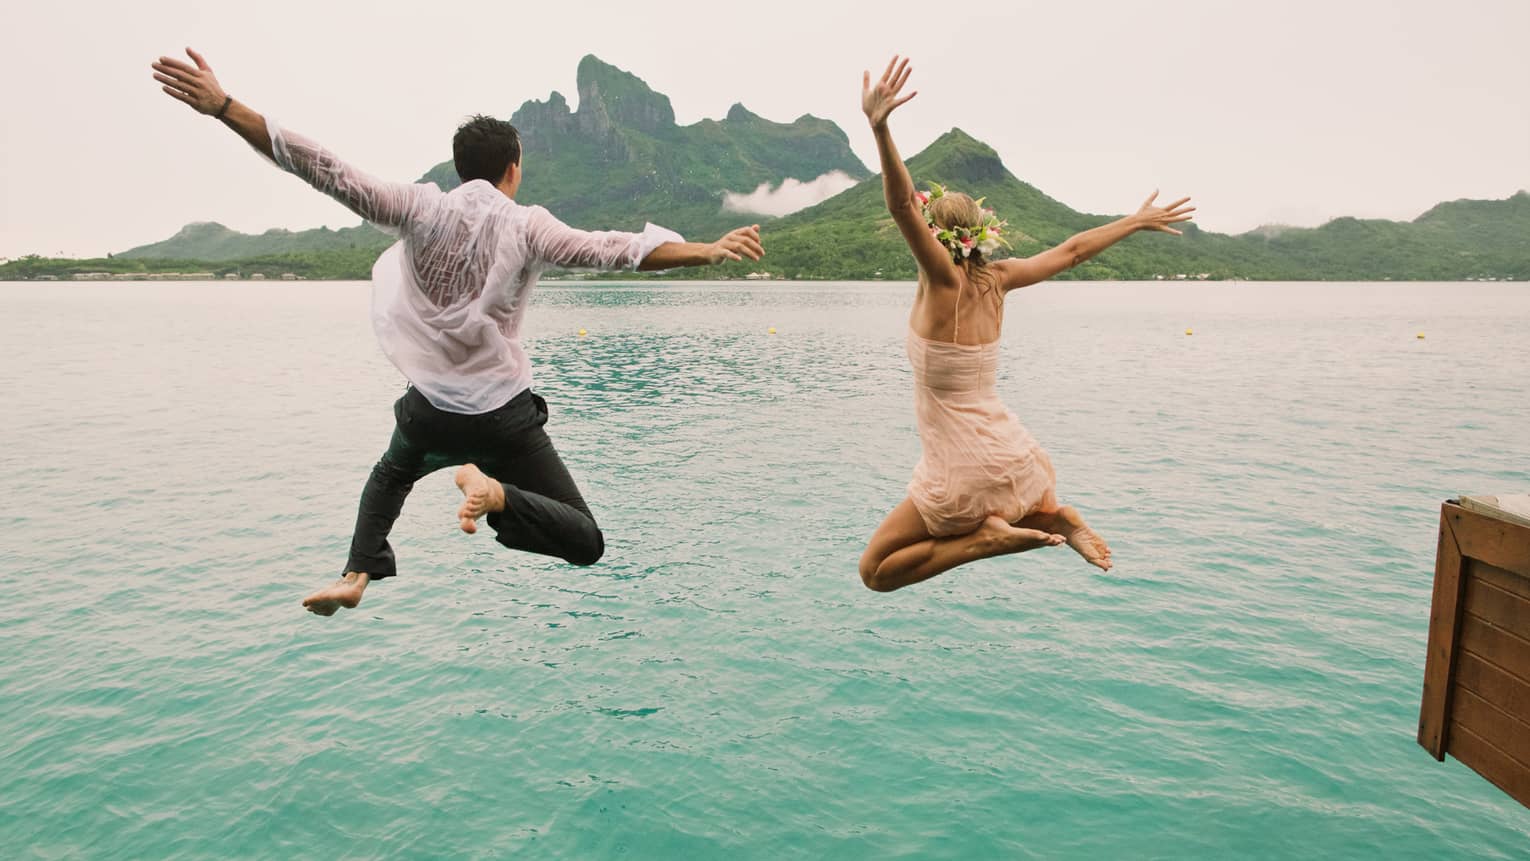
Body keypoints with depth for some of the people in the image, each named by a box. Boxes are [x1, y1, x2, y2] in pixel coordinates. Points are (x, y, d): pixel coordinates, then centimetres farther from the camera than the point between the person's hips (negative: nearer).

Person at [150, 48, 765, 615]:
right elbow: (619, 250, -17)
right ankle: (497, 494, -22)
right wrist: (712, 250, -17)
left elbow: (327, 172, -8)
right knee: (586, 543, 3)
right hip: (504, 416, -3)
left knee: (390, 475, 39)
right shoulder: (527, 225, -8)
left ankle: (356, 574, 21)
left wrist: (222, 107, -5)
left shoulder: (421, 206, -3)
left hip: (431, 410, 3)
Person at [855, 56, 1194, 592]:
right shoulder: (997, 280, 2)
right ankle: (1054, 519, 7)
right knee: (1034, 513, 41)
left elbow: (902, 206, -30)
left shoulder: (945, 281, -15)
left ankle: (983, 538, -9)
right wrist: (1137, 221, 30)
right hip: (1017, 459, 7)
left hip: (963, 473, -7)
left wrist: (880, 128, -42)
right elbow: (1071, 251, 15)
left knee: (875, 572, 7)